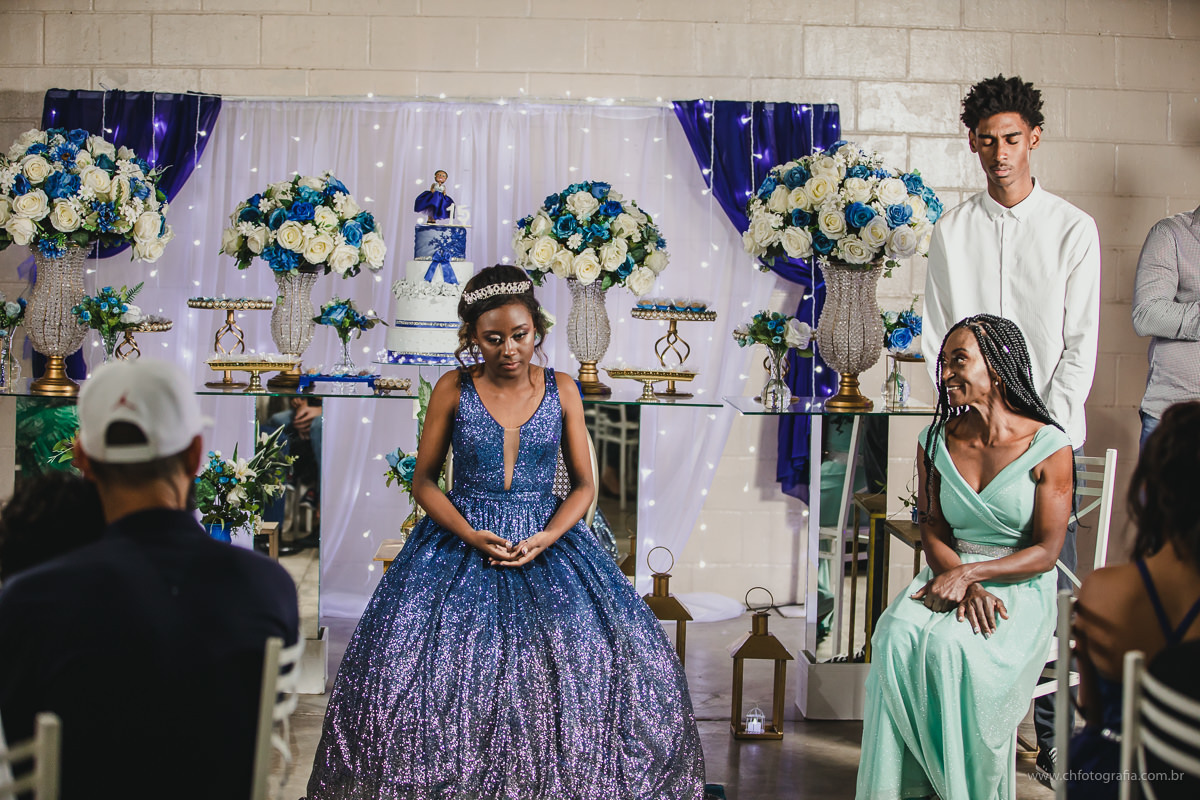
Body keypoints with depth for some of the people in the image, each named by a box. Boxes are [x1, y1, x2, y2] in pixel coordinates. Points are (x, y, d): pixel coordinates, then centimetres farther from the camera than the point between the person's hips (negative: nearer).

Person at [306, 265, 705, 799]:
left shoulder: (561, 390, 4)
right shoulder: (453, 389, 1)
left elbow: (584, 483, 7)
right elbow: (423, 480, 5)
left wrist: (546, 538, -11)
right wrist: (470, 535, -11)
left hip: (547, 540, 1)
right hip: (460, 538, -1)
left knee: (614, 656, -14)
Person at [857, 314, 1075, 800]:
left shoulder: (1049, 446, -7)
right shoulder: (937, 441, 6)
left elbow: (1045, 552, -8)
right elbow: (933, 533, 5)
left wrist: (970, 573, -20)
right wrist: (963, 587, -15)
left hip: (1019, 588, -4)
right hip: (951, 577, 4)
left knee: (951, 645, -33)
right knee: (897, 636, -28)